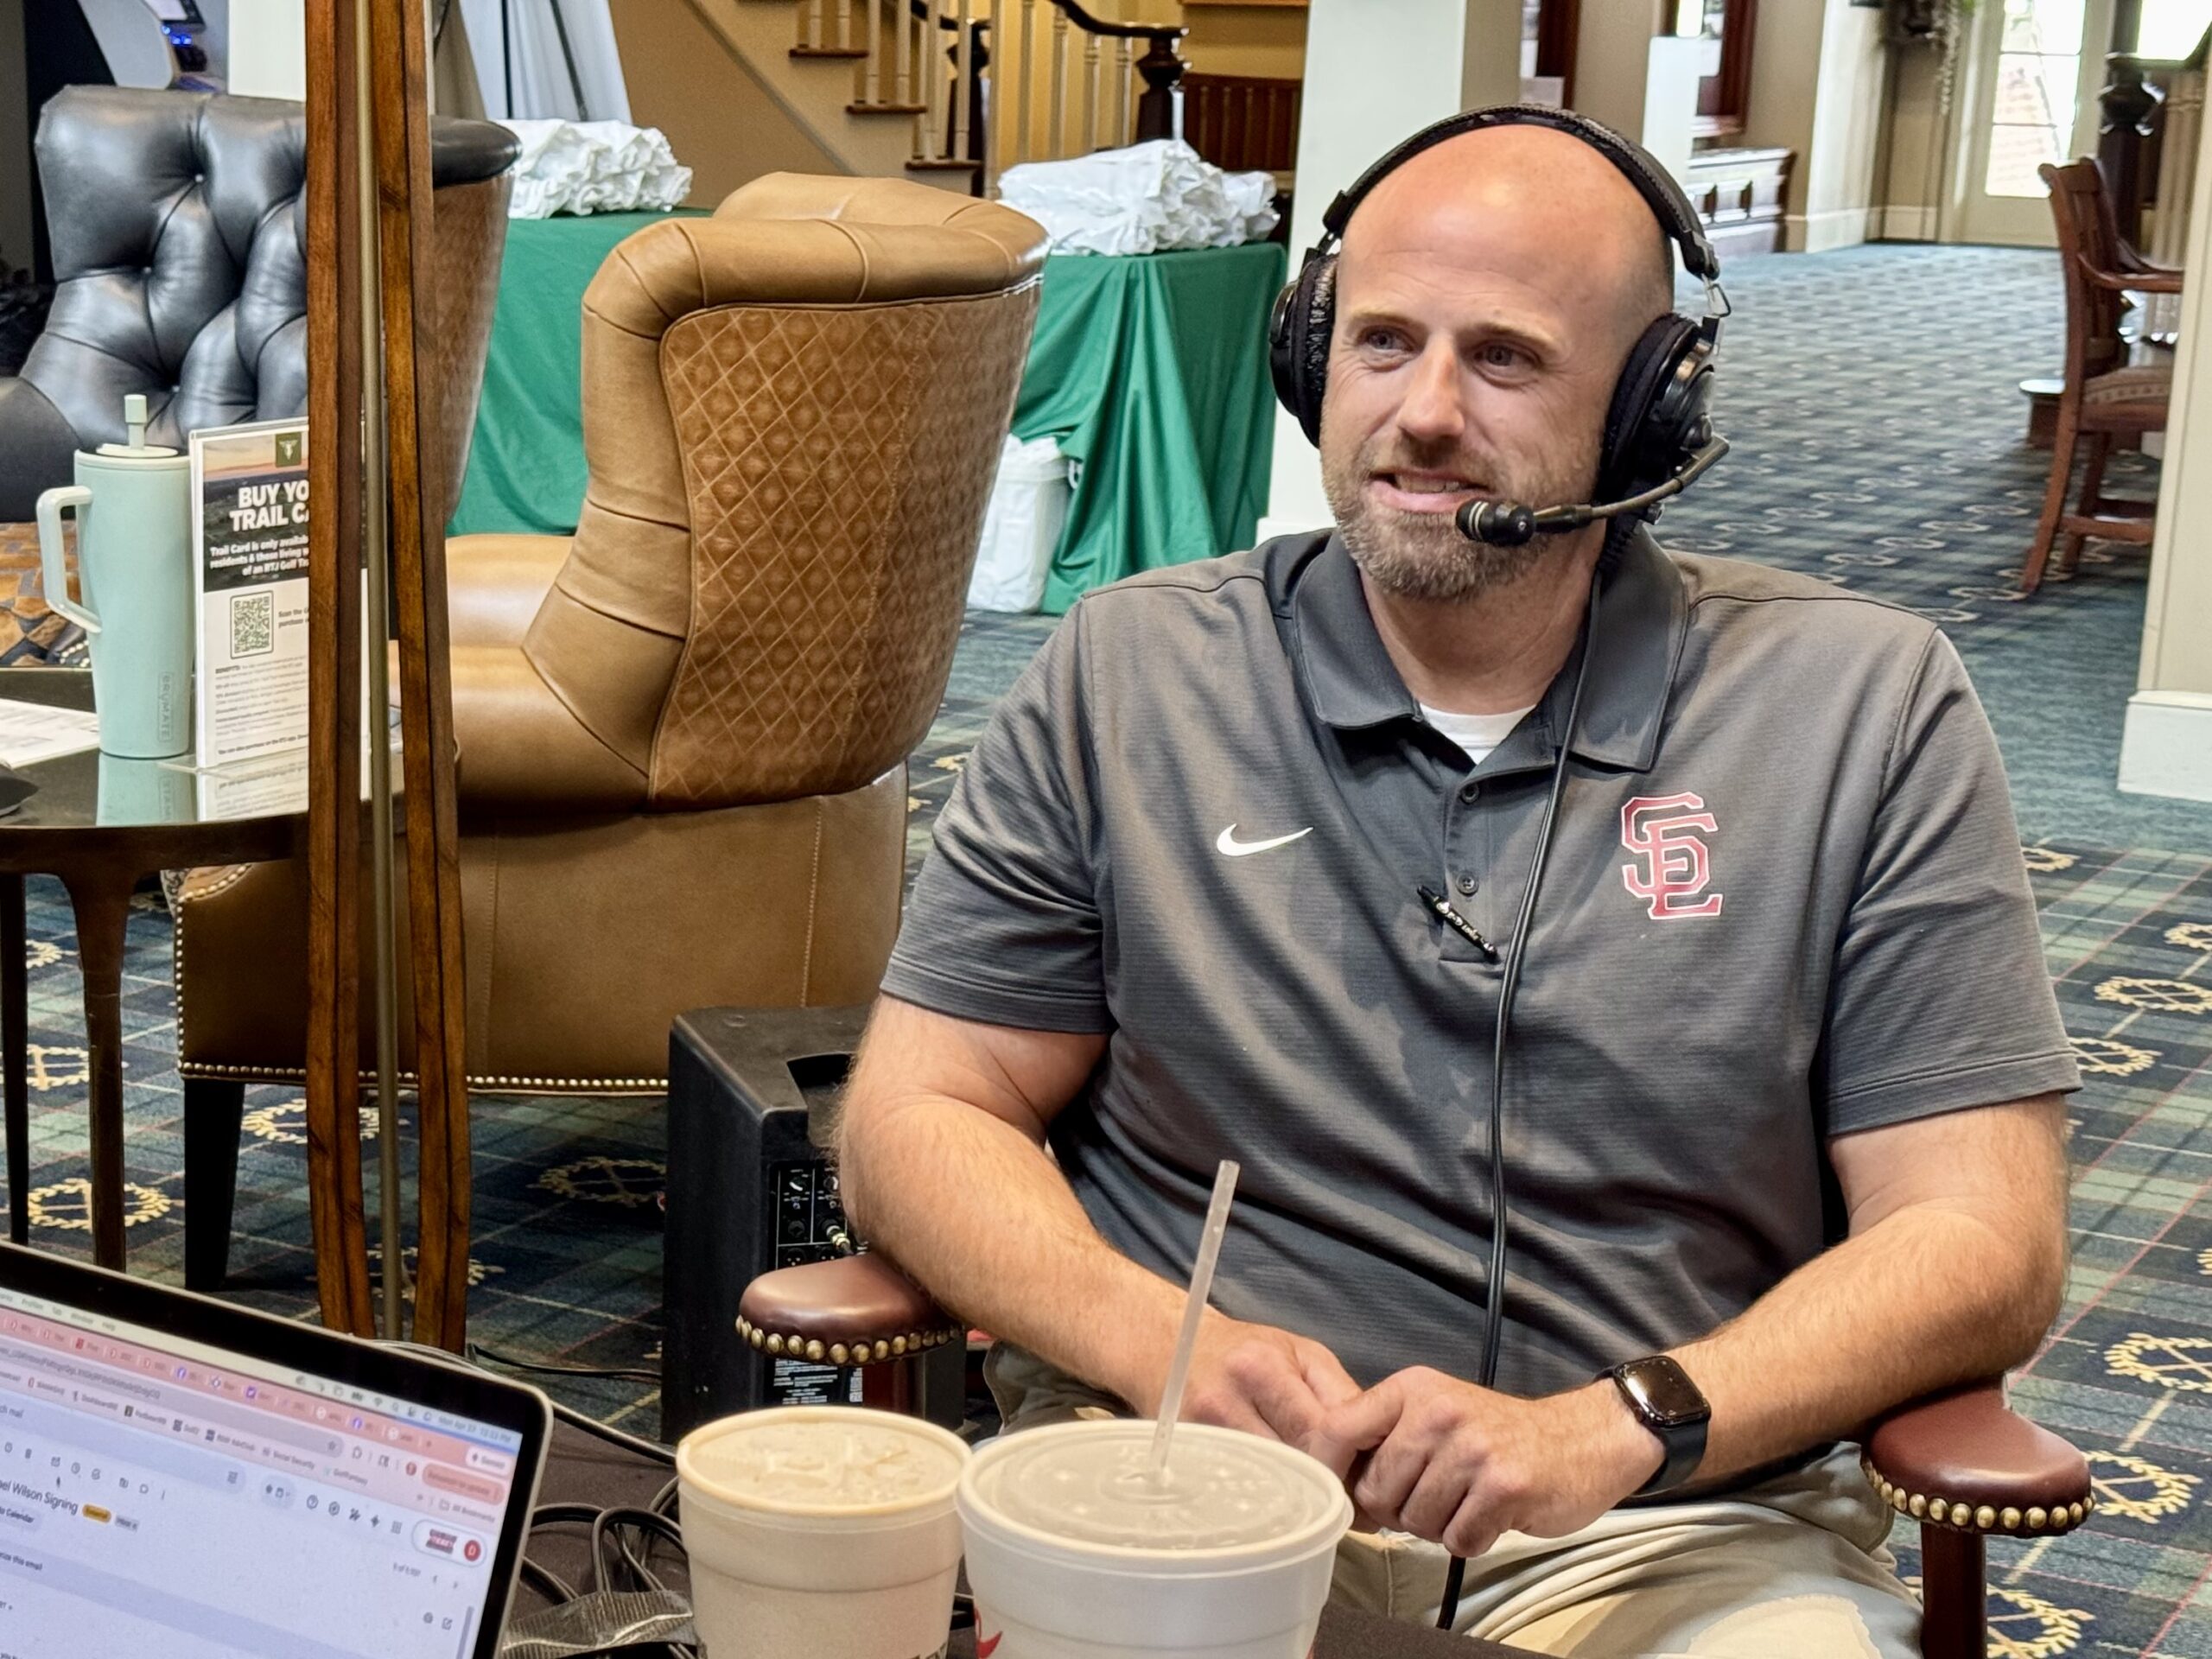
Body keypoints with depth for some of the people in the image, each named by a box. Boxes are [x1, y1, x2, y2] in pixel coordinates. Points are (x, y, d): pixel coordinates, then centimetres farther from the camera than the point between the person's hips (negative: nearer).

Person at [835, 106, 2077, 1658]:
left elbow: (1983, 1238, 0)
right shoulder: (1129, 675, 7)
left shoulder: (1868, 712, 3)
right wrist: (1165, 1346, -13)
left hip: (1679, 1516, 1)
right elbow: (917, 1117, 7)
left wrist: (1601, 1433, -16)